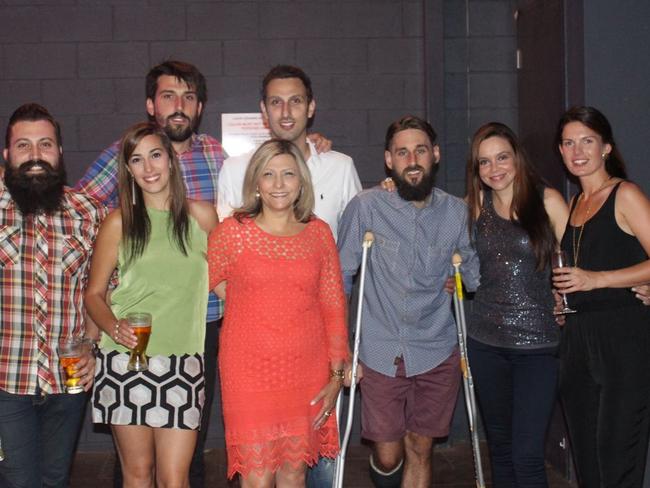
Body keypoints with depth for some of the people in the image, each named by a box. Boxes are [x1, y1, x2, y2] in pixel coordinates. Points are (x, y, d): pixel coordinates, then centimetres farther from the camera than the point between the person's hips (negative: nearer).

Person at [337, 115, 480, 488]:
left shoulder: (456, 212, 1)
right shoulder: (366, 207, -7)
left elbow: (475, 275, 12)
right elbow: (341, 276, 0)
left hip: (437, 354, 2)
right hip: (382, 355, -1)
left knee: (420, 451, 10)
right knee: (388, 456, 6)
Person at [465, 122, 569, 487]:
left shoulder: (547, 201, -2)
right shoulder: (477, 203, 7)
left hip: (537, 343, -3)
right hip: (486, 341, 4)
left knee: (527, 455, -9)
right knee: (500, 447, 14)